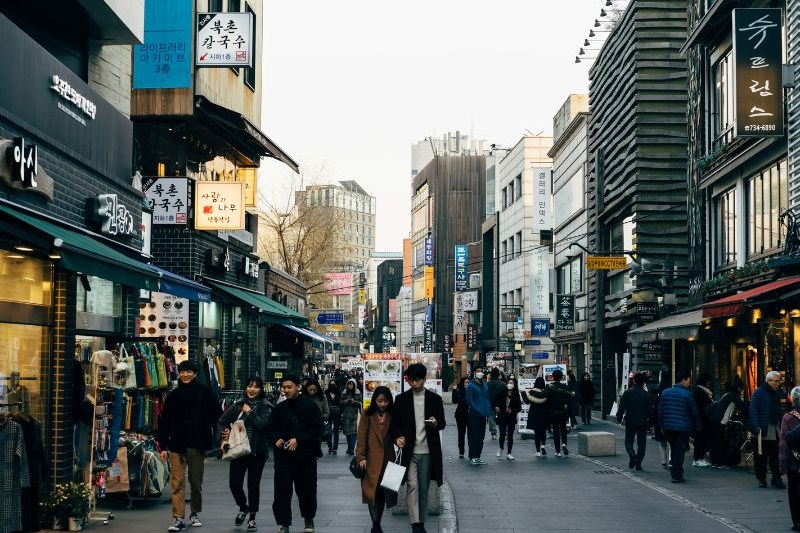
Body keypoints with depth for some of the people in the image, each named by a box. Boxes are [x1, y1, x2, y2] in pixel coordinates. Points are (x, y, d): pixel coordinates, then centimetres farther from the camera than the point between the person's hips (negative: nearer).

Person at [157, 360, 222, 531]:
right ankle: (178, 518, -5)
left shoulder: (204, 392, 0)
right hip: (177, 444, 1)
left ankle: (196, 513, 26)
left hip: (197, 444, -1)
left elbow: (217, 415, 0)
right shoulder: (173, 395, 6)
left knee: (196, 481, 11)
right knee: (177, 482, -5)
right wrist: (163, 446, 2)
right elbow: (164, 422, 6)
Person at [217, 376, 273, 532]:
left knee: (253, 485, 4)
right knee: (234, 483, -1)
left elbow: (262, 424, -19)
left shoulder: (266, 407, -2)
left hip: (257, 451, -2)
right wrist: (224, 434, -7)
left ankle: (252, 518, 20)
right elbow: (222, 421, 10)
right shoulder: (238, 405, 6)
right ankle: (243, 508, 29)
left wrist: (249, 412, -13)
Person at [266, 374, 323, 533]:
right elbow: (271, 429, 15)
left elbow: (317, 430, -7)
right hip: (283, 456, 2)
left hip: (306, 455, -2)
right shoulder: (279, 408, 9)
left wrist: (298, 440, -17)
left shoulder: (310, 406, -3)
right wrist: (276, 439, -7)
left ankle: (309, 519, 31)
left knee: (306, 490, 10)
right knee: (282, 490, -6)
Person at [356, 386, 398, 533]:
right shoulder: (367, 415, -1)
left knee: (383, 493, 5)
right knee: (372, 491, -6)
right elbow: (361, 437, -3)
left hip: (387, 460, 2)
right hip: (371, 461, -2)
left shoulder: (392, 416, 5)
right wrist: (361, 457, -9)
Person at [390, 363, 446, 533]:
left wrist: (436, 423, -17)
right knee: (412, 486, -10)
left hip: (428, 451, 1)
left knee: (424, 487, 7)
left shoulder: (435, 399, 3)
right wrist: (397, 438, -14)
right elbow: (395, 423, 6)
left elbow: (442, 423, 7)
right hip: (409, 450, -1)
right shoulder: (401, 399, 3)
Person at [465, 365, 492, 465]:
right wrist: (478, 411, -18)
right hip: (474, 415, -7)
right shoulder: (471, 385, -8)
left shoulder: (485, 385, 13)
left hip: (483, 415, 7)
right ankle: (472, 457, 2)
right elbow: (469, 401, -13)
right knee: (473, 437, -4)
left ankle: (477, 457, 17)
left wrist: (488, 410, 4)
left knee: (481, 437, 10)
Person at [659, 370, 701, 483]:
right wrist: (697, 425, 8)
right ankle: (676, 475, -4)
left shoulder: (665, 393, 6)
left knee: (673, 450, 17)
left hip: (668, 427, 5)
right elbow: (694, 412, -6)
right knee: (680, 451, -2)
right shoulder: (687, 394, -11)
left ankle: (675, 472, 21)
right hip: (683, 427, -5)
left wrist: (662, 426, 18)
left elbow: (660, 411, 11)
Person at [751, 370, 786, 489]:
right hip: (762, 430, -5)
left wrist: (781, 426, 11)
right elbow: (753, 411, -12)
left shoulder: (776, 394, 13)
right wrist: (756, 426, -21)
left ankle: (776, 478, 9)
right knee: (761, 456, 2)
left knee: (776, 455, 3)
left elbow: (779, 412, 18)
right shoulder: (758, 393, -7)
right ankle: (761, 479, 11)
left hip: (775, 431, 5)